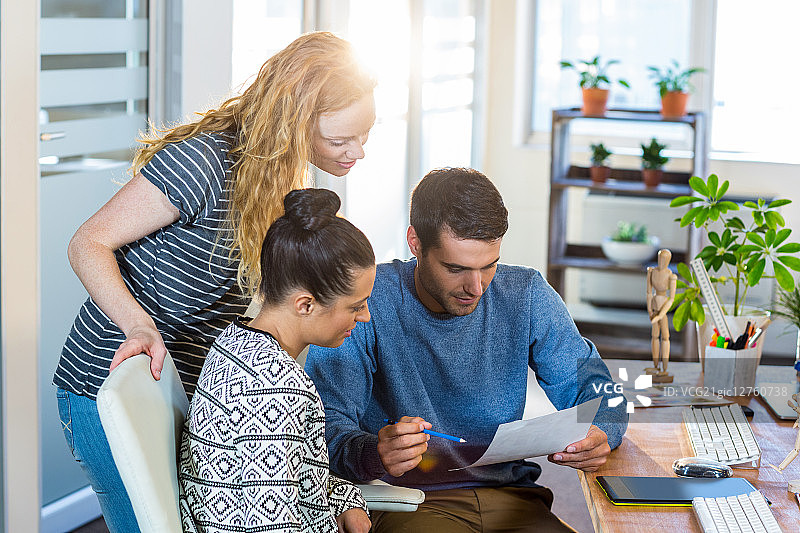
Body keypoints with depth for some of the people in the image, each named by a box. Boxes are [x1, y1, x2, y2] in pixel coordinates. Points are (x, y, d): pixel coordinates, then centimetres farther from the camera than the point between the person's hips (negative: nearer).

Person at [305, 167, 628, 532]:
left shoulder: (526, 296, 3)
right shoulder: (367, 302, -9)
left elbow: (592, 386, 11)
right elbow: (325, 427, -12)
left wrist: (600, 435, -14)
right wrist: (373, 455, -36)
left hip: (511, 498, 3)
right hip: (409, 502, -3)